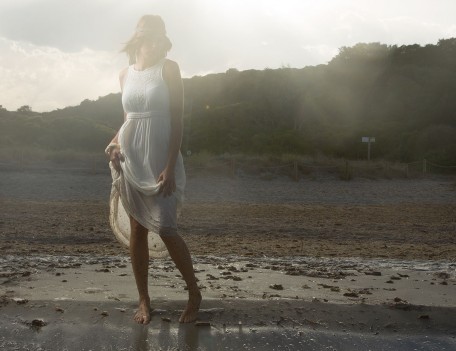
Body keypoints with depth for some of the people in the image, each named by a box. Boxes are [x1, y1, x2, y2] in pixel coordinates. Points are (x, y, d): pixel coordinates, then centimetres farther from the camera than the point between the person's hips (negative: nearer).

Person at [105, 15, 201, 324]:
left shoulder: (168, 68, -5)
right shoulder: (125, 74, 9)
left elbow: (177, 121, -9)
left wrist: (170, 168, -16)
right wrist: (115, 142, -2)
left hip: (160, 161, -4)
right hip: (130, 161, 4)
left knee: (166, 230, -6)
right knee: (137, 231, 7)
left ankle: (195, 294, 15)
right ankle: (144, 300, 20)